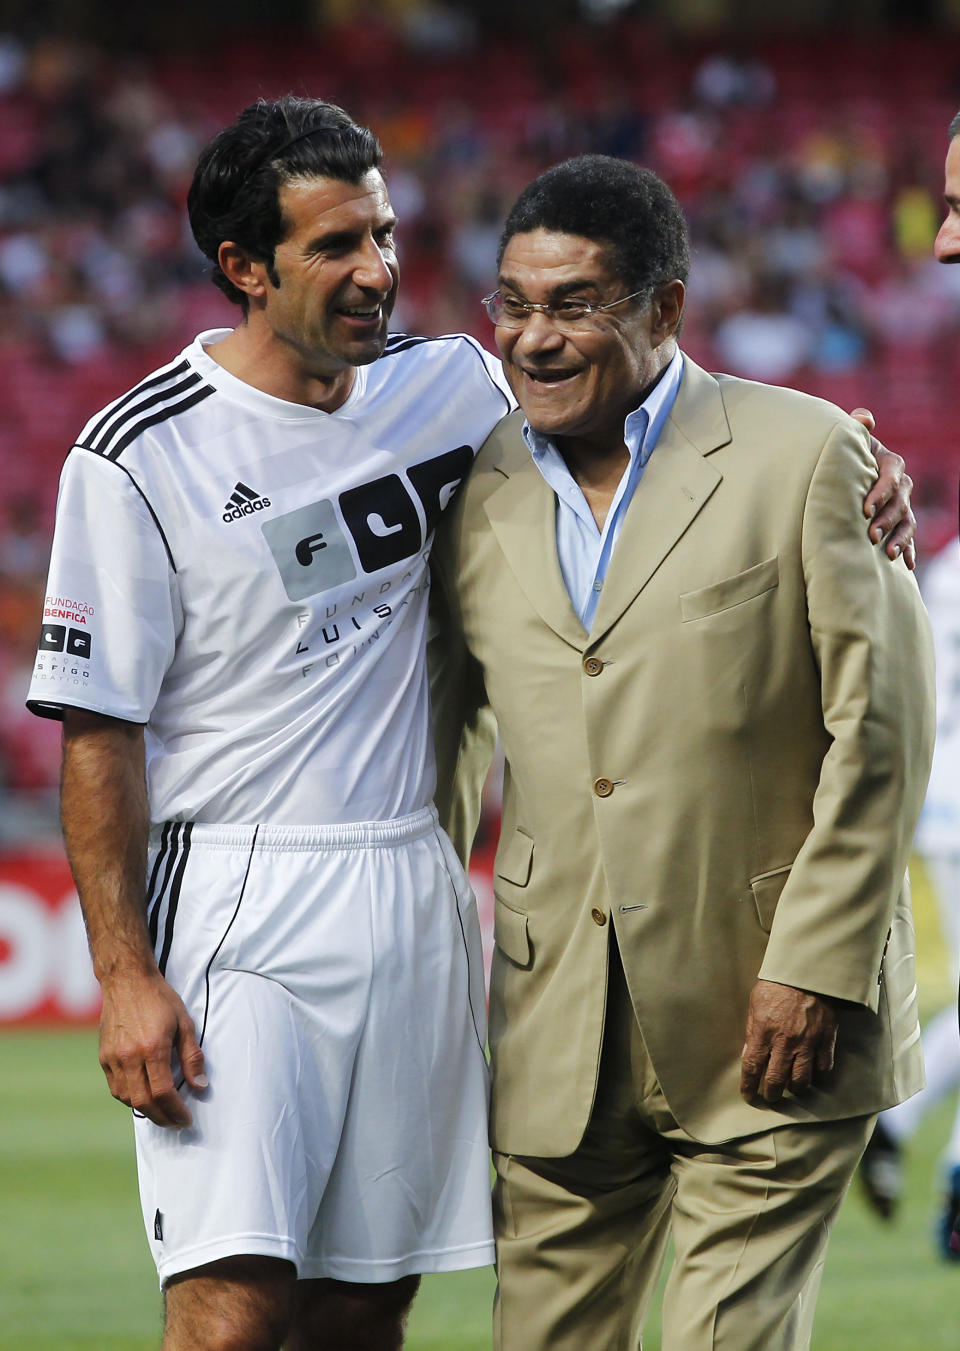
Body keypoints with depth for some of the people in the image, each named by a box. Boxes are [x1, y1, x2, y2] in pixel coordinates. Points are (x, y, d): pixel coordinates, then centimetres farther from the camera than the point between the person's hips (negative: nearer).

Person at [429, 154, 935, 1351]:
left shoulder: (804, 457, -3)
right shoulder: (479, 490, 9)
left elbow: (880, 735, -5)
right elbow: (439, 736, 19)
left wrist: (815, 970, -10)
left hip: (769, 1027, -4)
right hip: (560, 1045, 4)